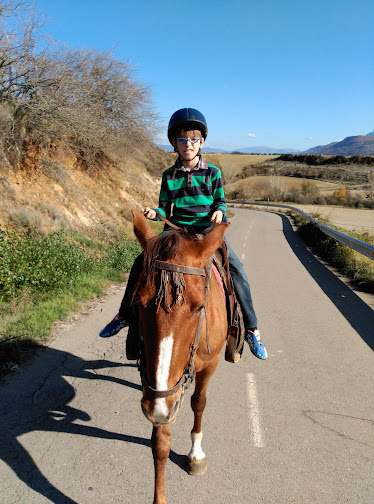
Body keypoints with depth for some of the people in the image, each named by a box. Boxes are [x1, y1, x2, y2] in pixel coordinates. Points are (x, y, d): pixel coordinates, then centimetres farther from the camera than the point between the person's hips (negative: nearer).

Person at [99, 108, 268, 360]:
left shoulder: (212, 173, 4)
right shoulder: (169, 176, 7)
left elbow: (220, 201, 9)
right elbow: (166, 209, 9)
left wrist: (219, 211, -14)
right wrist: (155, 213, -13)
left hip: (207, 228, -1)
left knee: (237, 270, -21)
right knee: (141, 263, -14)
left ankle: (251, 329, -4)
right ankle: (125, 314, 9)